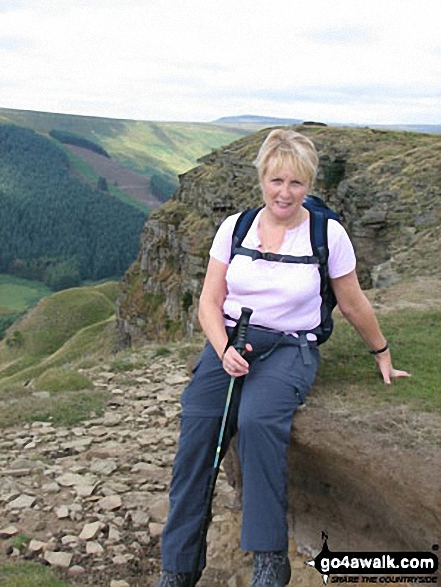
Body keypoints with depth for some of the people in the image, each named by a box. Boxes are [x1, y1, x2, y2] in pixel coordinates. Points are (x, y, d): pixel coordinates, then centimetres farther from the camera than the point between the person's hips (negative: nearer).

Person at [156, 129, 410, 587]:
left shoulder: (328, 234, -1)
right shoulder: (234, 227, 5)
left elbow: (353, 304, 11)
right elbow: (209, 302, 6)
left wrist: (382, 355, 21)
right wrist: (224, 350, -11)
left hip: (290, 348, -2)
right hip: (229, 341, 3)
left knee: (257, 420, -34)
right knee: (196, 431, -21)